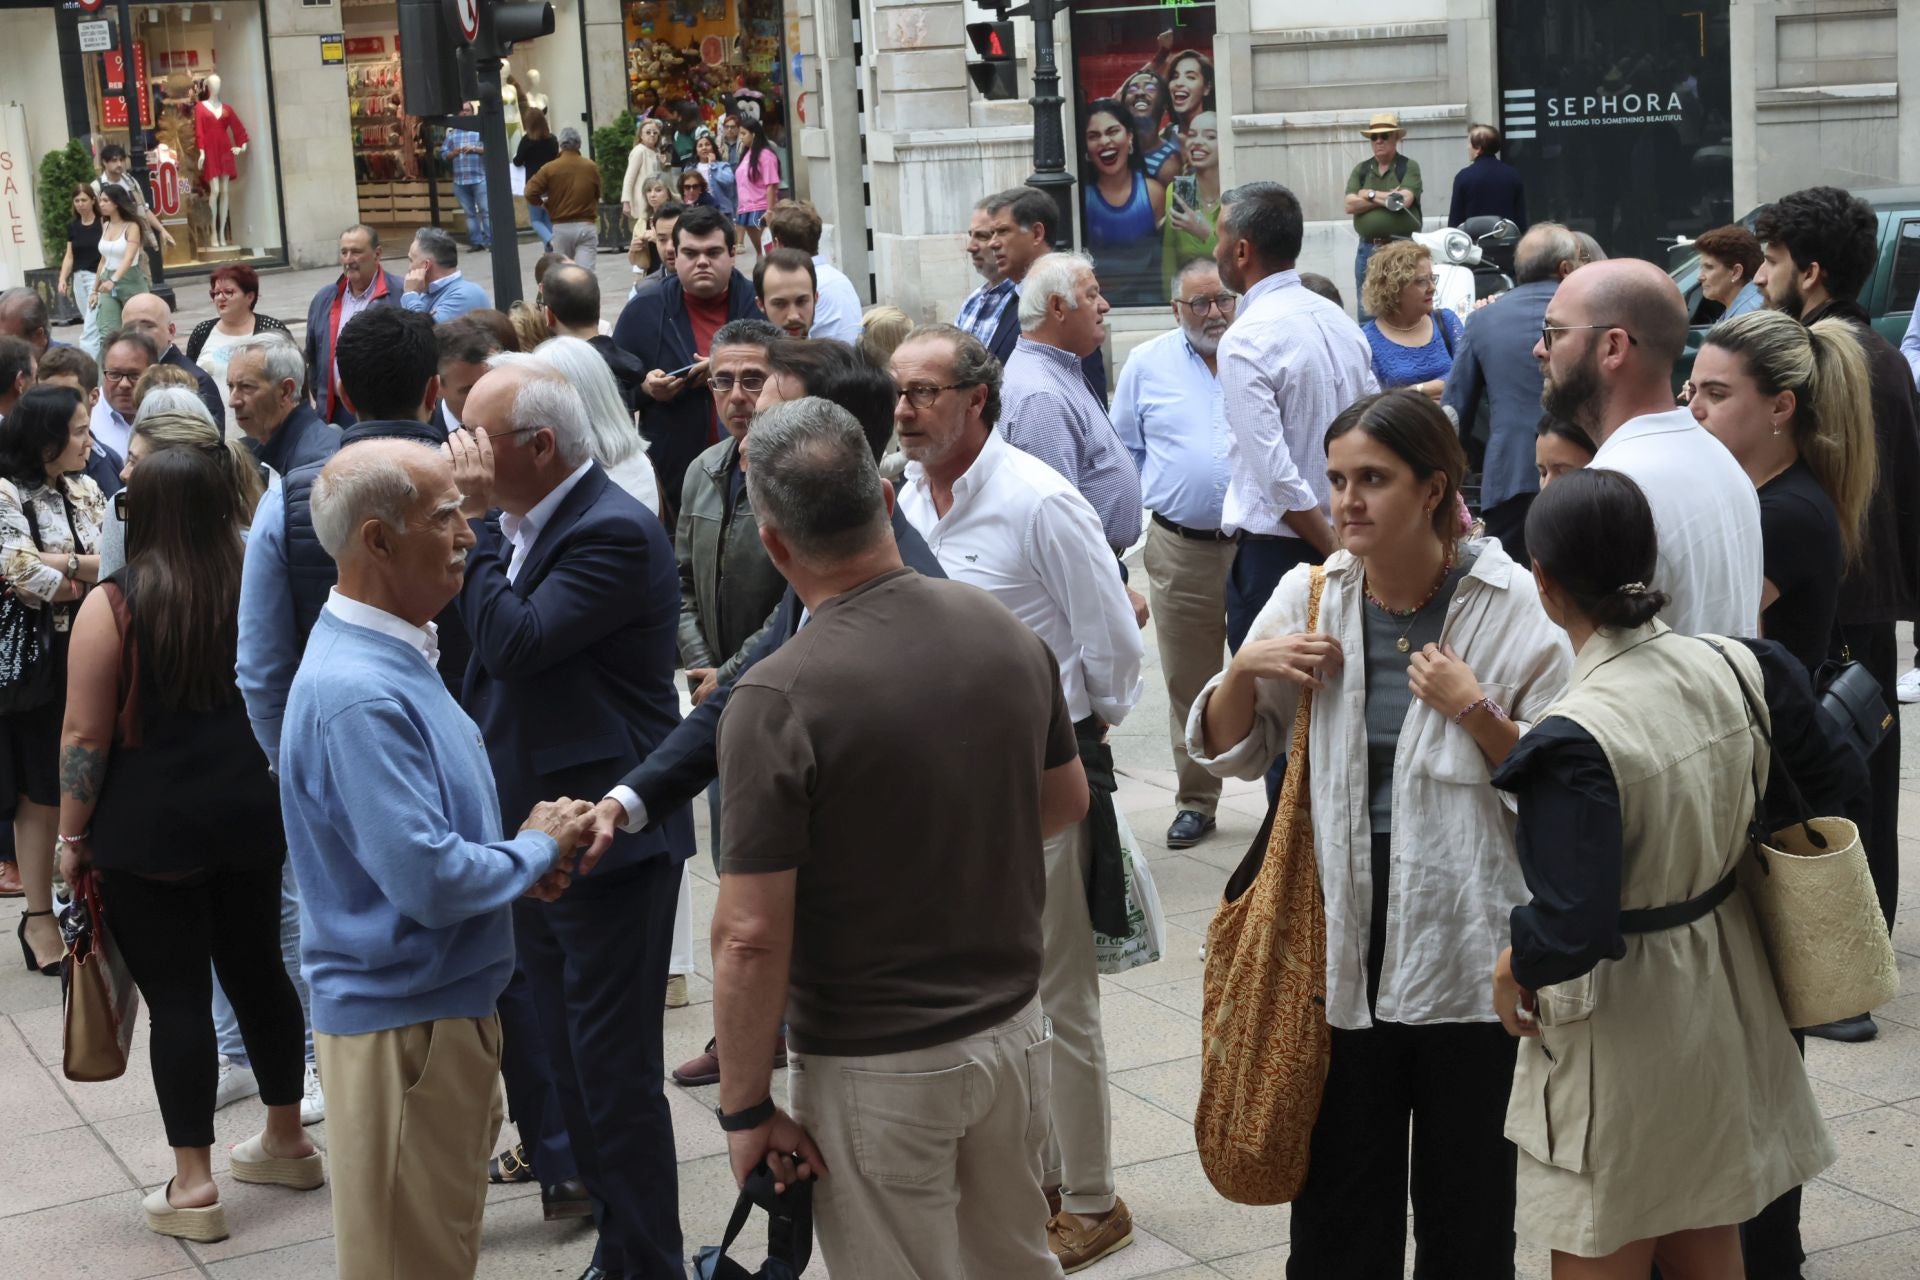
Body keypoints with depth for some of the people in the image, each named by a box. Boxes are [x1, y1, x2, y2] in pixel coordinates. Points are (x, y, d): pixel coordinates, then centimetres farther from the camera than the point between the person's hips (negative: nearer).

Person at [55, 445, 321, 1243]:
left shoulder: (113, 605, -11)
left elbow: (85, 736, -11)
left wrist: (72, 836, -2)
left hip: (151, 825, -5)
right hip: (249, 811, 5)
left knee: (176, 995, 1)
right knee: (258, 970, 17)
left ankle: (192, 1186, 6)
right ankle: (287, 1141, 30)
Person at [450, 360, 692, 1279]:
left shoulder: (614, 533, -18)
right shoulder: (520, 525, 8)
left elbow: (516, 644, -27)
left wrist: (472, 521, -21)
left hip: (609, 841, -9)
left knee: (616, 1070, -1)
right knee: (575, 1066, 17)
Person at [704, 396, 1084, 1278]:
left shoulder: (777, 700, -23)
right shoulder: (1005, 633, -5)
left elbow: (750, 938, -21)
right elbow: (1066, 802, 11)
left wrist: (745, 1108, -10)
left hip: (879, 1067, -5)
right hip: (1011, 1026, 6)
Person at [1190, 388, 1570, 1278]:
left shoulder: (1511, 605, -7)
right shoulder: (1310, 596, 3)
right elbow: (1228, 753, 13)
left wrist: (1473, 711, -18)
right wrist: (1245, 669, -5)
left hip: (1467, 945, -2)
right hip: (1343, 936, 3)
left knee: (1465, 1203, 11)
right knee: (1338, 1199, 10)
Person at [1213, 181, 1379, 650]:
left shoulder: (1245, 339, -15)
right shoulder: (1339, 321, 8)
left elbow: (1276, 472, -20)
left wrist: (1336, 553, -13)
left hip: (1275, 548, -7)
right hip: (1347, 534, 8)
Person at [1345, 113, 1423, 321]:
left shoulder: (1409, 167, 1)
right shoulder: (1361, 170, 12)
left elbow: (1404, 200, -15)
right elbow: (1350, 205, -2)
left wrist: (1371, 194, -4)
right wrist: (1387, 199, -10)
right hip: (1368, 249, 4)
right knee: (1367, 313, 8)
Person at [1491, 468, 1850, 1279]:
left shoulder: (1575, 740, -28)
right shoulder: (1737, 672, -9)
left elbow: (1573, 929, -31)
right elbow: (1834, 785, 4)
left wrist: (1518, 965, -11)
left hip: (1619, 1022, -7)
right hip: (1723, 1000, 7)